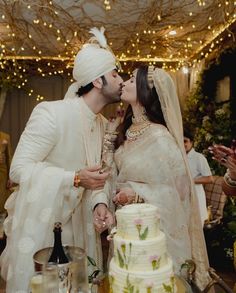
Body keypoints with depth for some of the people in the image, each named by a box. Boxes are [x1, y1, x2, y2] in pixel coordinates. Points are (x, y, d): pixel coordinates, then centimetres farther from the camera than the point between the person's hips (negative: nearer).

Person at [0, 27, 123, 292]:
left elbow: (96, 172, 4)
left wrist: (100, 202, -14)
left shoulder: (103, 123, 4)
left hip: (77, 224, 7)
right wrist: (76, 179, -31)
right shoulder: (51, 113, -21)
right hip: (39, 224, -6)